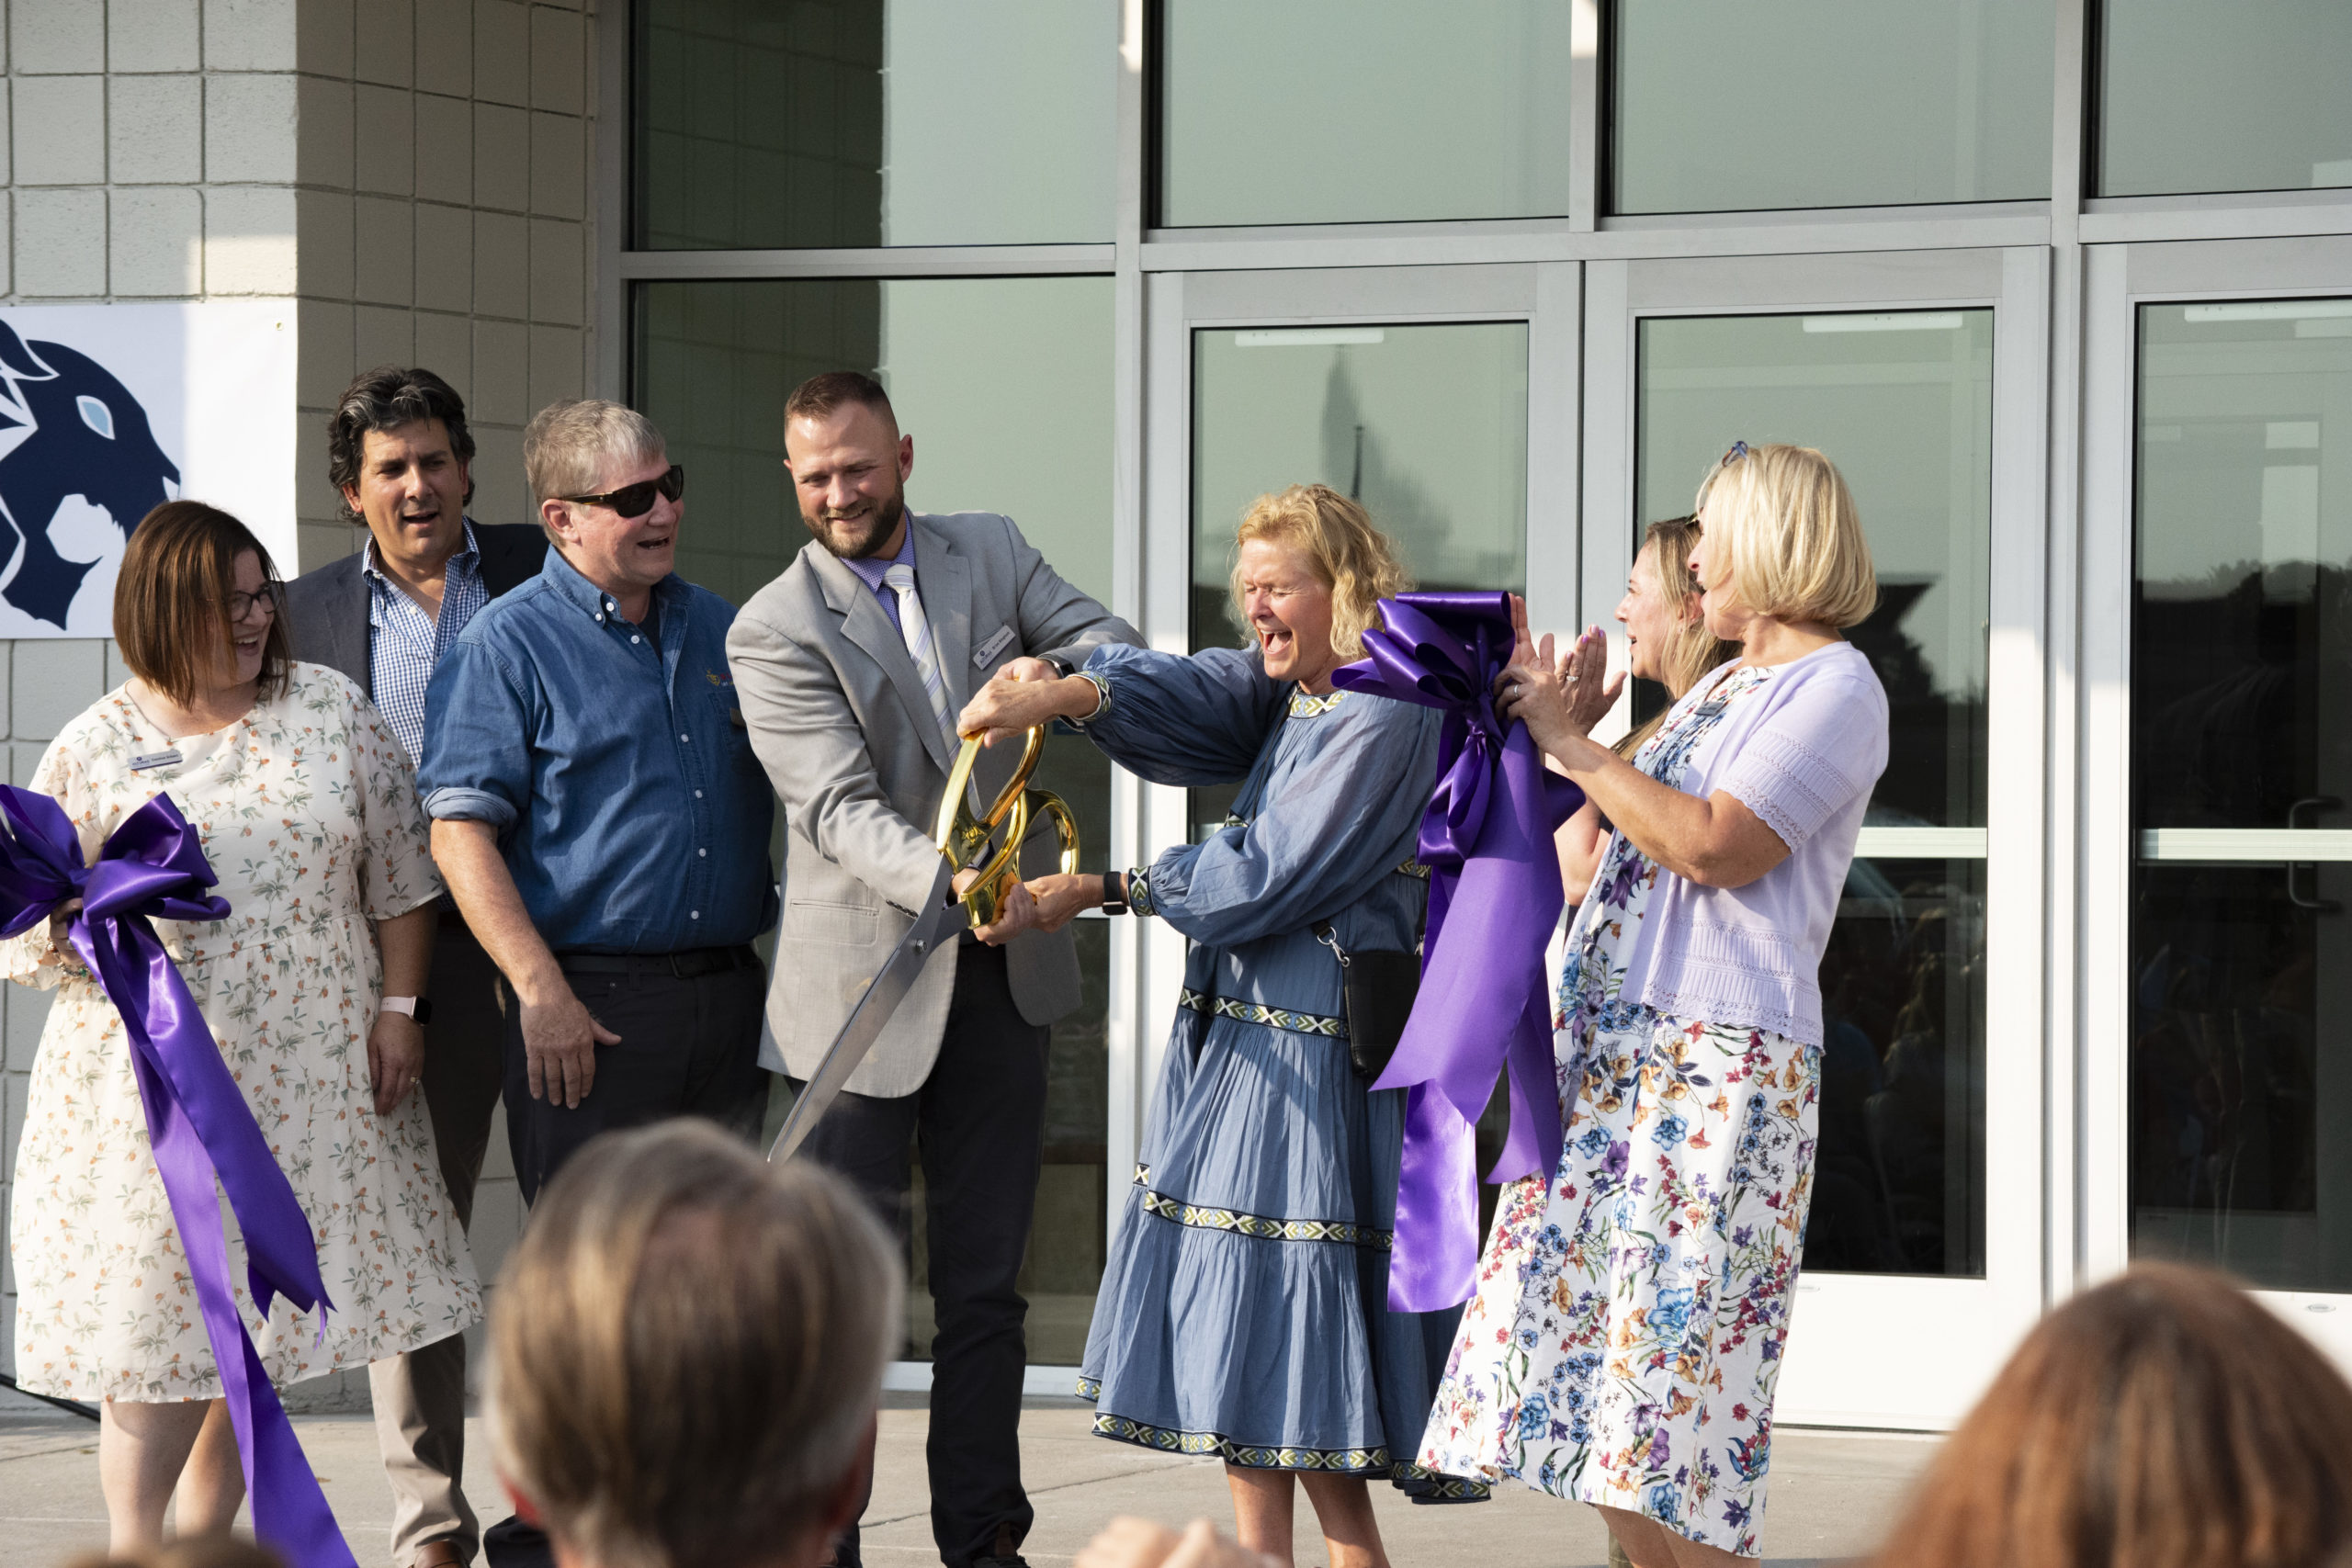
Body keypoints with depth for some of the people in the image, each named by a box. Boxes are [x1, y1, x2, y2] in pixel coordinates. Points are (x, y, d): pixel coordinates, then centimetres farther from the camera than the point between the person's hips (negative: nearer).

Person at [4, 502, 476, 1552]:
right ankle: (134, 1550, 5)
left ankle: (205, 1539, 21)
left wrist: (398, 1007, 3)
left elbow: (398, 880, 10)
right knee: (161, 1319, -5)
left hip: (313, 1075, 2)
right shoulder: (92, 751, 0)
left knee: (266, 1321, 7)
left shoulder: (333, 712, 6)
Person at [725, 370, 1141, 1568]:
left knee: (985, 1281, 9)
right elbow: (840, 807, -18)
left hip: (1000, 973, 4)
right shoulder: (773, 630, -7)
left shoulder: (990, 552, 8)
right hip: (861, 982, -4)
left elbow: (1119, 649, 4)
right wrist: (949, 881, -36)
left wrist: (1055, 672, -19)